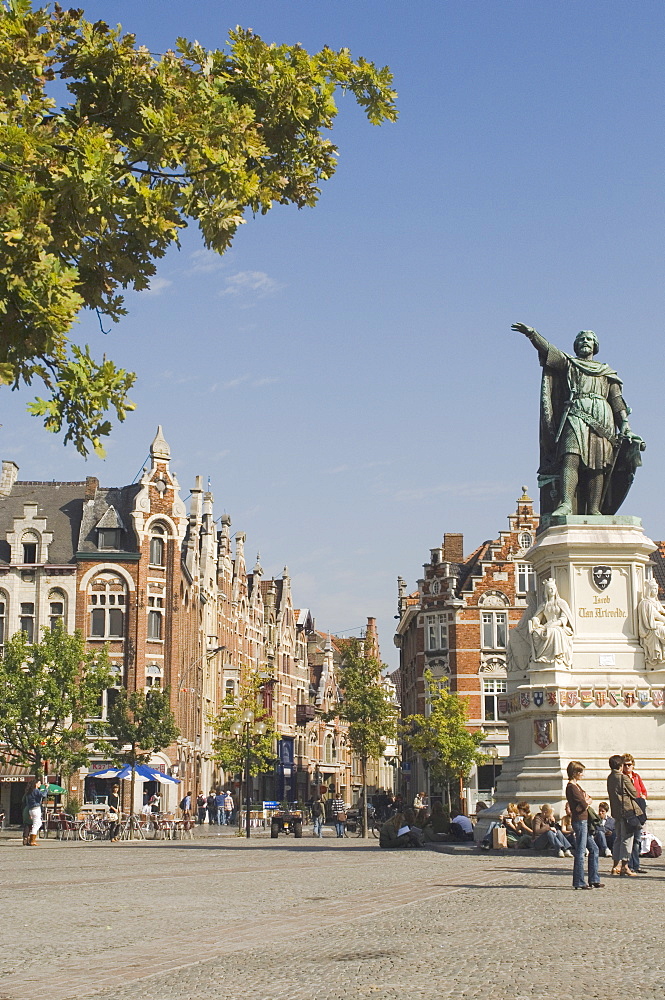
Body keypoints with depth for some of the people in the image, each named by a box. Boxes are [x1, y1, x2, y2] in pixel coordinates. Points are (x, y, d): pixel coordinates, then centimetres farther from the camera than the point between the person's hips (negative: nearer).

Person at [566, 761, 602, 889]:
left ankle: (594, 880, 17)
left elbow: (589, 799, 14)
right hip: (580, 821, -10)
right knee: (580, 852, -7)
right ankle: (579, 882, -3)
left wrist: (586, 802, -7)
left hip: (584, 822, 10)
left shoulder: (576, 785, 18)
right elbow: (584, 804, -19)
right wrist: (586, 802, 4)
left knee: (594, 849, 12)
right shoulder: (572, 787, -14)